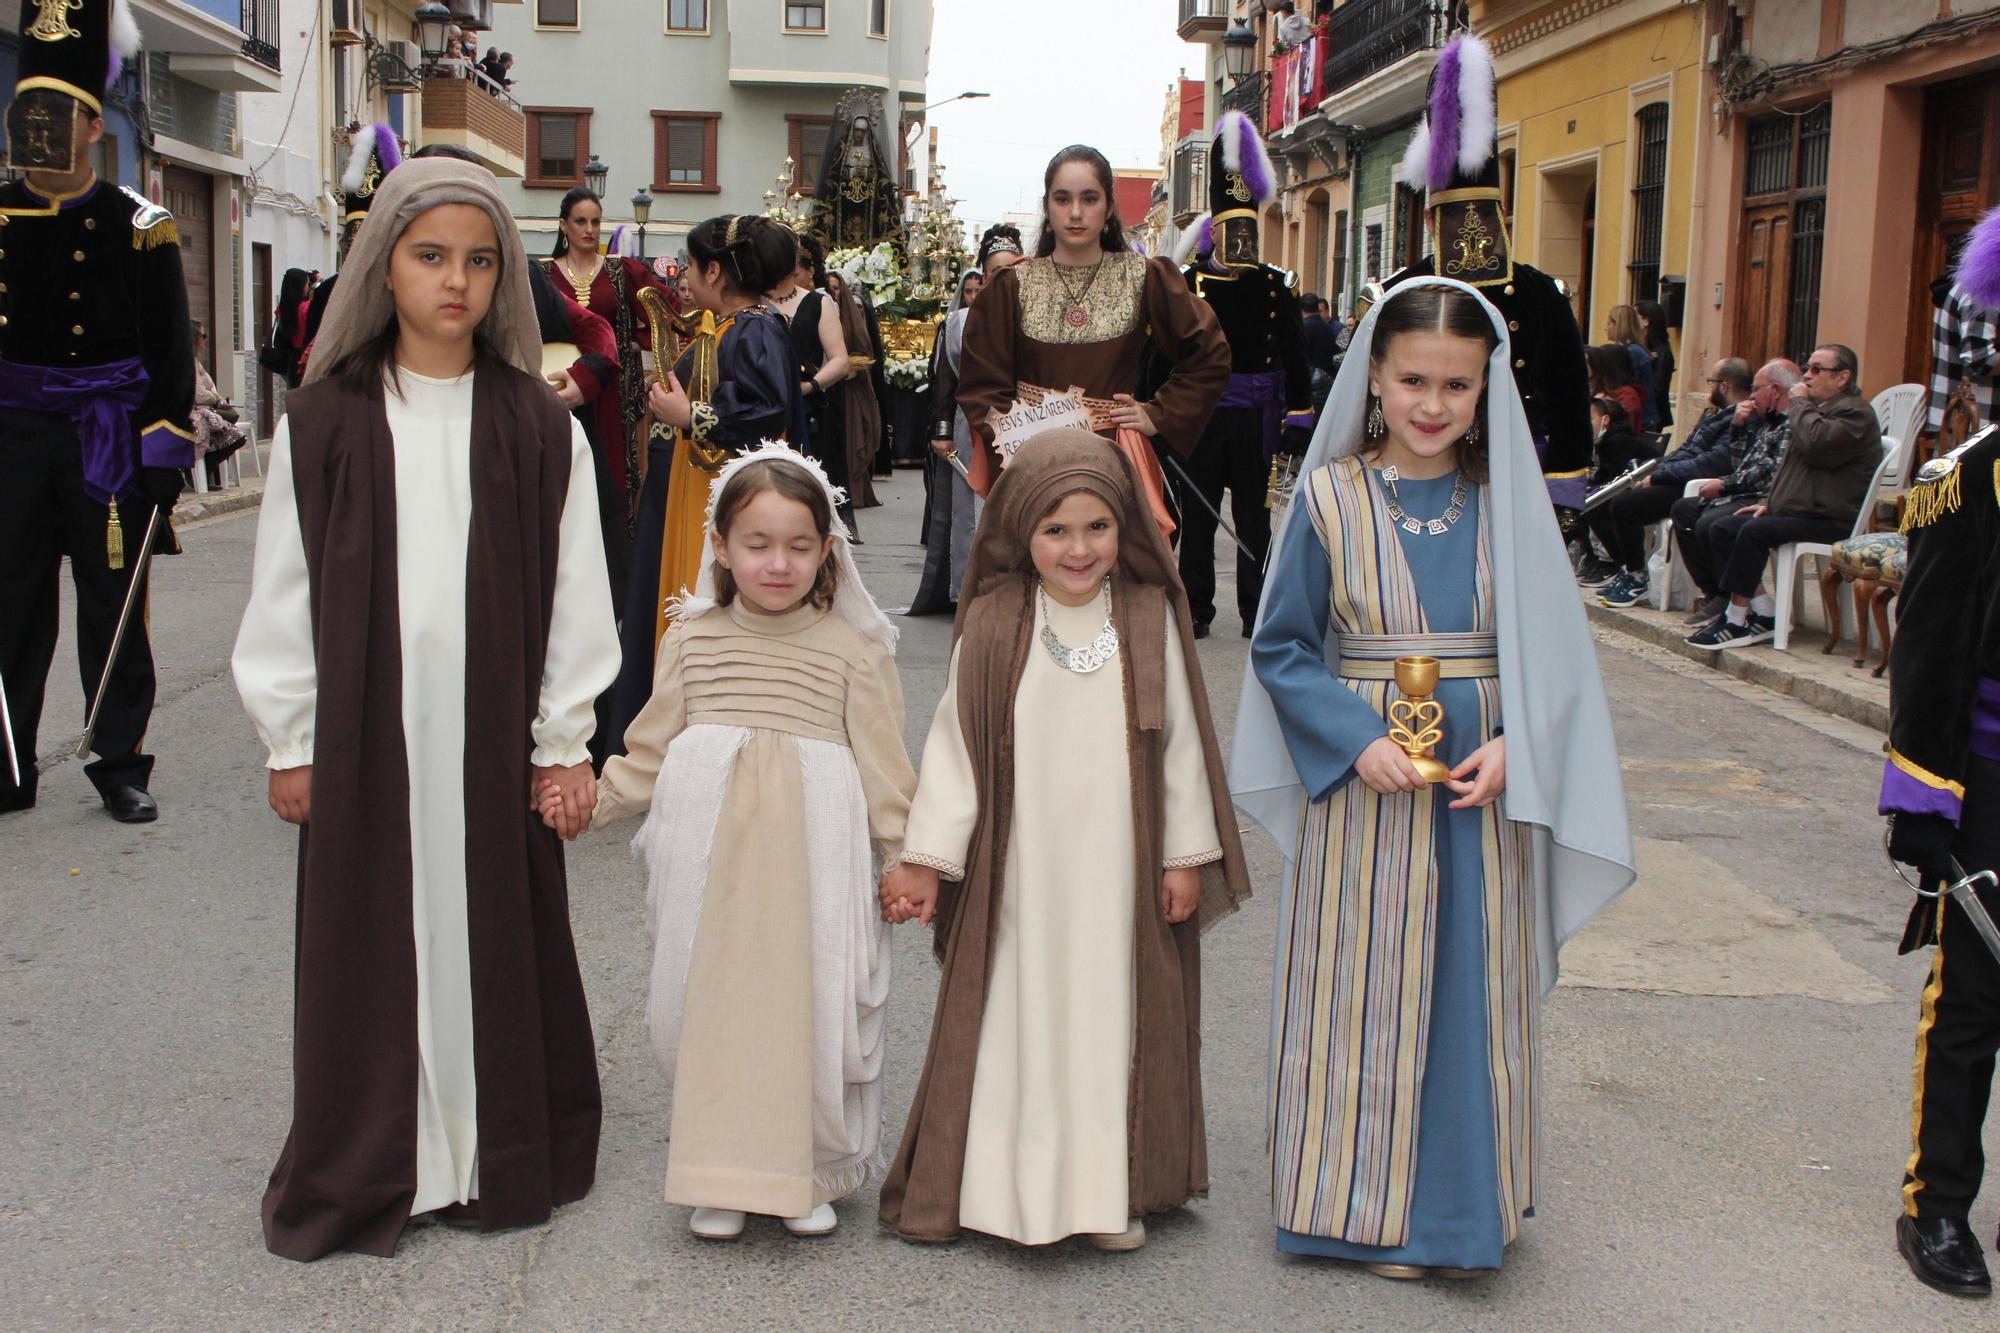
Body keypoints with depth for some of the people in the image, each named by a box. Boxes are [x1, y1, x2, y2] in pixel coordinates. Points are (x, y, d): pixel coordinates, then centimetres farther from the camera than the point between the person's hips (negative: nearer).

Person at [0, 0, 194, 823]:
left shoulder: (139, 228, -1)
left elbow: (171, 350, -1)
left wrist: (165, 454, -7)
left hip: (109, 445, -2)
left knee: (114, 610, 4)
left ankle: (121, 767, 14)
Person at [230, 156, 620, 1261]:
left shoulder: (536, 426, 0)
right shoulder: (325, 420, 0)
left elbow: (572, 590, 2)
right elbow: (285, 590, 3)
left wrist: (564, 737, 0)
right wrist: (289, 740, 3)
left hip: (492, 730, 0)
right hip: (363, 729, 0)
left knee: (495, 931, 6)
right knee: (367, 941, 6)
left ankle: (498, 1156, 23)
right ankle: (363, 1168, 22)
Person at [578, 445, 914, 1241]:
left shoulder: (854, 649, 2)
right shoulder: (691, 639, 8)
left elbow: (883, 767, 4)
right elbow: (649, 751, 14)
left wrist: (907, 859, 1)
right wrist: (589, 799, 3)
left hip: (811, 860, -2)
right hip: (708, 861, 2)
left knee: (810, 1009, 1)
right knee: (706, 1008, 5)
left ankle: (811, 1174, 21)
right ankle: (721, 1175, 22)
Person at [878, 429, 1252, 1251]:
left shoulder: (1150, 619, -2)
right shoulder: (993, 625, -5)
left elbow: (1181, 743, 3)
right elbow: (955, 744, -1)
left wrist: (1187, 855, 4)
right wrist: (924, 858, -1)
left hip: (1121, 868, 1)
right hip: (1018, 869, -1)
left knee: (1113, 1013, 9)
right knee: (1020, 1016, 5)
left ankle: (1115, 1187, 22)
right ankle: (1009, 1183, 18)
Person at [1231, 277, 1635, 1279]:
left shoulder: (1510, 503, 2)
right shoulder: (1331, 497, -3)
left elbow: (1551, 651, 5)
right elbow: (1280, 646, -1)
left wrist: (1513, 748, -12)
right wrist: (1358, 739, -15)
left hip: (1484, 792, 2)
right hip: (1365, 788, -1)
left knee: (1474, 993, 8)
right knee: (1366, 993, 5)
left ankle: (1464, 1195, 26)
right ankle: (1370, 1204, 21)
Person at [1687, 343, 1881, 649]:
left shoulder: (1855, 413, -11)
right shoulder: (1816, 408, 23)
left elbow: (1815, 443, -30)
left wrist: (1799, 403, -13)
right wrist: (1769, 502, 16)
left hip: (1830, 521, -11)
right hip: (1795, 510, 11)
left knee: (1755, 531, -30)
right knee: (1722, 529, -3)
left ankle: (1736, 622, -23)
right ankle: (1765, 615, -9)